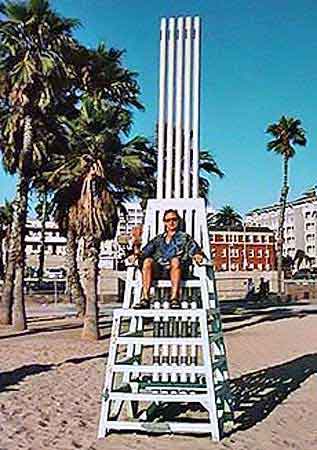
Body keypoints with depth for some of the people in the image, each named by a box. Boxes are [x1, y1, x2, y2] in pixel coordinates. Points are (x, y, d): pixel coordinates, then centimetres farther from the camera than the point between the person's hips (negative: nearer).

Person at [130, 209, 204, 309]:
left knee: (175, 260, -35)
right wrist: (137, 254, -2)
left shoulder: (184, 237, 24)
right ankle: (145, 298, -36)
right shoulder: (159, 239, 29)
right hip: (158, 270, 2)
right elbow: (146, 251, 18)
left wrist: (197, 255, -15)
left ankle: (174, 298, -42)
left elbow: (194, 250, 8)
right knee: (148, 261, -28)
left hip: (176, 270, -2)